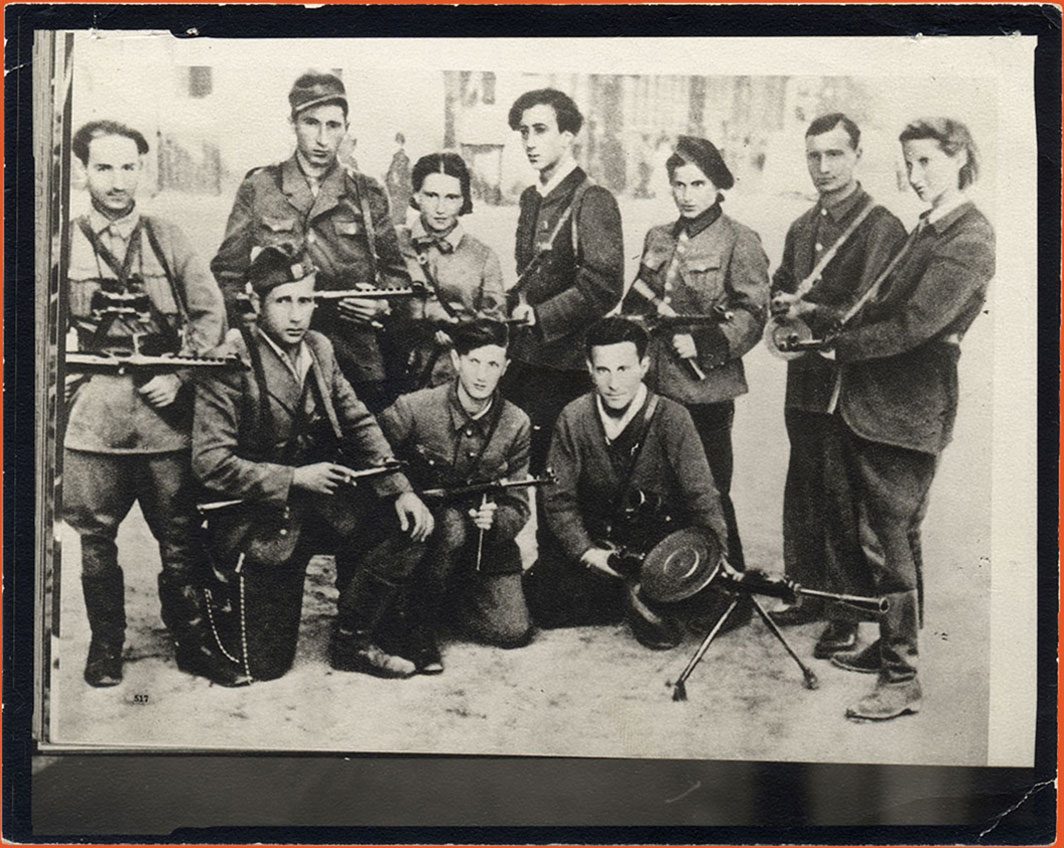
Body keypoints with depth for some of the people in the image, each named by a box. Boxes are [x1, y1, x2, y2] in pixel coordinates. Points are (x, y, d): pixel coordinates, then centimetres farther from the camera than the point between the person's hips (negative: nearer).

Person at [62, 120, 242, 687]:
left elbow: (211, 313, 4)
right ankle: (106, 645, 22)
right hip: (92, 420, 0)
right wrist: (70, 376, -6)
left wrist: (180, 375, -8)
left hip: (166, 412, 0)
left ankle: (191, 641, 20)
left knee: (180, 537, 6)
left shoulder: (167, 240, 8)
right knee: (95, 536, 6)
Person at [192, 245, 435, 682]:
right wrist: (294, 479, -22)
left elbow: (359, 425, 8)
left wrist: (400, 490, -5)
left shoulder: (319, 348, 4)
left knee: (409, 527, -13)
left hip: (320, 501, 6)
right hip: (261, 520, -6)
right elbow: (209, 463, -19)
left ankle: (351, 642, 6)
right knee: (265, 666, -5)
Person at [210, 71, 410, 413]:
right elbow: (226, 274, 8)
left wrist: (381, 303, -6)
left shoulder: (367, 194, 9)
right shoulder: (258, 187, 6)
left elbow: (397, 274, 13)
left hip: (357, 365, 1)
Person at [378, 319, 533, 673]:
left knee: (514, 632, -12)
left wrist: (495, 518, -23)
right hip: (423, 531, -2)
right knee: (453, 523, -37)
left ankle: (457, 589, 20)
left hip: (486, 544, 3)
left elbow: (518, 507, -1)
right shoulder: (413, 409, -13)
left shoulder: (517, 425, -5)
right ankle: (421, 624, -15)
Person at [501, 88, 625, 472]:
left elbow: (603, 286, -17)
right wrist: (516, 306, 3)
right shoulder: (531, 198, 14)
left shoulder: (593, 200, -10)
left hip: (565, 362, -7)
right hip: (522, 357, 7)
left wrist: (538, 317, -14)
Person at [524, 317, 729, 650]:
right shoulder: (574, 419, -7)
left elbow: (700, 497, -13)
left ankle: (643, 592, 1)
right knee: (539, 602, -15)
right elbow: (559, 498, -6)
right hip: (593, 542, 2)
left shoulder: (671, 418, -12)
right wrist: (588, 552, -18)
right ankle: (635, 597, 3)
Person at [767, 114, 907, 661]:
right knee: (804, 491, 15)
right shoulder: (801, 229, 14)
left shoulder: (882, 228, -11)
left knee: (844, 499, -2)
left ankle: (847, 615, 9)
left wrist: (807, 312, -16)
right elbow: (780, 290, 20)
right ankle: (809, 593, 29)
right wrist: (785, 309, -2)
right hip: (804, 383, 8)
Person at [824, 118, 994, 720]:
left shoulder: (969, 237, -15)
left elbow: (913, 325, -22)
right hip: (873, 404, 9)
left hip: (908, 413, -9)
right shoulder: (929, 229, 15)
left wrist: (838, 343, -13)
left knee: (896, 539, -3)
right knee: (889, 534, 17)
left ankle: (902, 681, 7)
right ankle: (890, 647, 31)